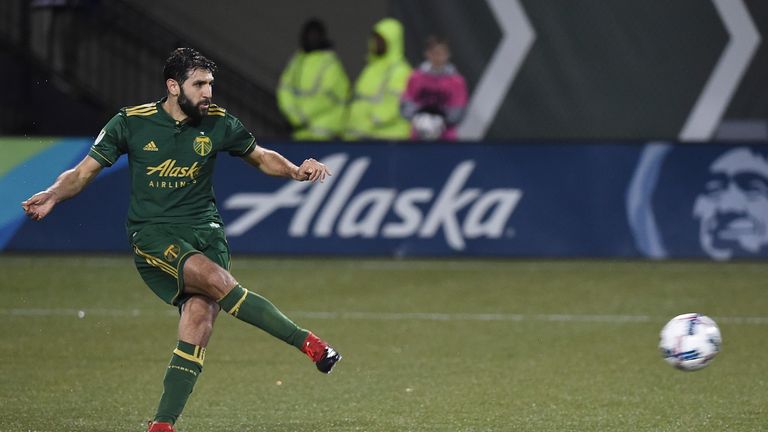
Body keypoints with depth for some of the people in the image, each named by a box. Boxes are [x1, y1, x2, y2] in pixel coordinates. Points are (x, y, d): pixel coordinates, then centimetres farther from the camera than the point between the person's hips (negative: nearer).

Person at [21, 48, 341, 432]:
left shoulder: (218, 123, 4)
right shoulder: (132, 122, -3)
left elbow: (262, 157, 19)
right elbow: (84, 172, 2)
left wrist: (296, 171, 0)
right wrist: (53, 195, -17)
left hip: (205, 231, 3)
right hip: (153, 236, -3)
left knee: (199, 319, -19)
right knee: (217, 280, -29)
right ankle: (307, 342, -22)